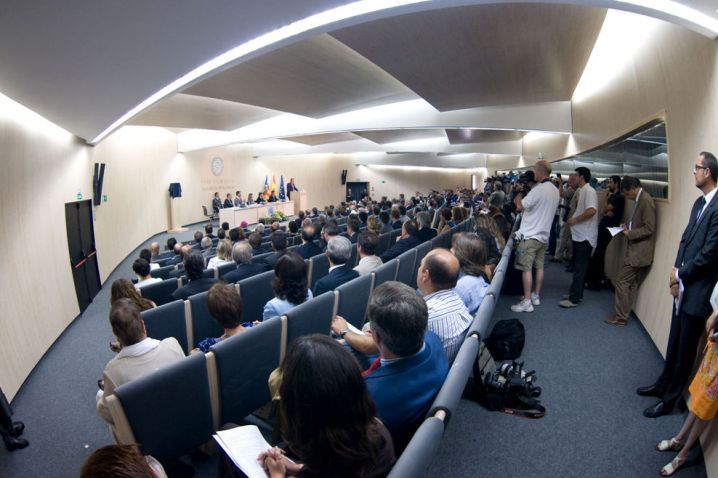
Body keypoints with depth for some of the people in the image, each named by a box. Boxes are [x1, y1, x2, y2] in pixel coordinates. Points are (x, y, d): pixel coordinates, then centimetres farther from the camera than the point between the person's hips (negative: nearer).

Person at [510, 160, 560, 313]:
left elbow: (520, 206, -17)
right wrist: (524, 197, 13)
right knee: (539, 266, 15)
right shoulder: (555, 190, 9)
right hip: (544, 234, 9)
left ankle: (527, 302, -2)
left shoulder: (538, 189, -19)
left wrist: (519, 196, 4)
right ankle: (536, 296, 25)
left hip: (530, 235, -9)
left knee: (526, 268, -5)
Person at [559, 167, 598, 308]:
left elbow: (591, 210, -29)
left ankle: (574, 298, 0)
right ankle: (576, 293, 26)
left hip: (584, 237, -10)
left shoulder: (589, 191, -15)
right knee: (578, 266, 16)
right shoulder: (581, 191, 14)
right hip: (579, 235, 10)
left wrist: (575, 220, -19)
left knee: (580, 268, -5)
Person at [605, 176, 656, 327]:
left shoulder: (646, 200, -17)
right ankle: (623, 313, 23)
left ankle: (620, 317, 6)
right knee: (631, 284, 14)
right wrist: (627, 227, 6)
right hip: (634, 249, 9)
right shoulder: (639, 199, 12)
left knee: (622, 282, -3)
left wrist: (630, 233, -15)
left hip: (638, 251, -9)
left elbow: (649, 228, -21)